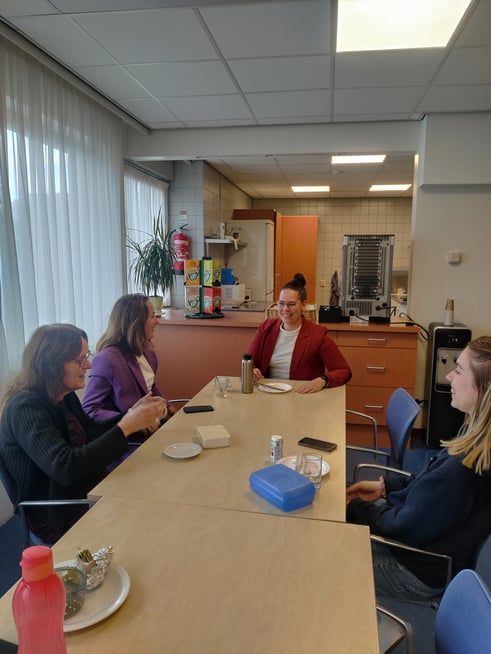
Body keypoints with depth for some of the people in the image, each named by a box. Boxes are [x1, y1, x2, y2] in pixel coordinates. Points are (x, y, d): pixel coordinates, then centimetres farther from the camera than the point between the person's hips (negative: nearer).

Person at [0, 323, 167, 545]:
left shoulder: (64, 396, 2)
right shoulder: (25, 408, -23)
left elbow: (91, 434, 14)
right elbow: (65, 468, -34)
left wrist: (132, 414, -2)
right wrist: (126, 427, -32)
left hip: (88, 494, 8)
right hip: (57, 521, -7)